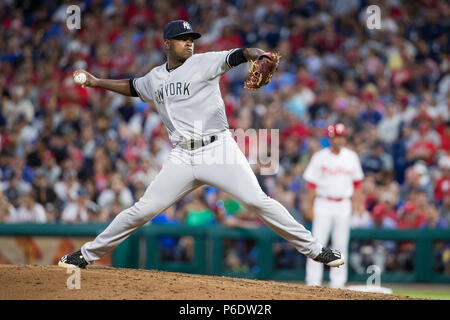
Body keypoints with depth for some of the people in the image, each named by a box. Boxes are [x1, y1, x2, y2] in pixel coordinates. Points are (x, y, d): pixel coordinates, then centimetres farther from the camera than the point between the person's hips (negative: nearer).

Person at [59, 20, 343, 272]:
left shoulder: (204, 63, -1)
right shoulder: (155, 78, 14)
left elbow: (236, 56, -18)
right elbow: (132, 86, 36)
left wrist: (257, 54, -39)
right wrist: (96, 82, 32)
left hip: (218, 149, -4)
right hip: (183, 158, 4)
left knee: (258, 201, -15)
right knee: (143, 210, 3)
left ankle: (314, 248, -9)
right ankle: (87, 255, 13)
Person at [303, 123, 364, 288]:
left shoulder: (351, 157, 7)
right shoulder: (320, 157, -2)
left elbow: (357, 182, 12)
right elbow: (312, 183, -2)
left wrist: (358, 201, 4)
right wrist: (309, 206, -7)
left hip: (343, 206, 3)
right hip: (323, 205, -3)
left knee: (341, 244, 4)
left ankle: (337, 282, 9)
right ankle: (313, 281, -5)